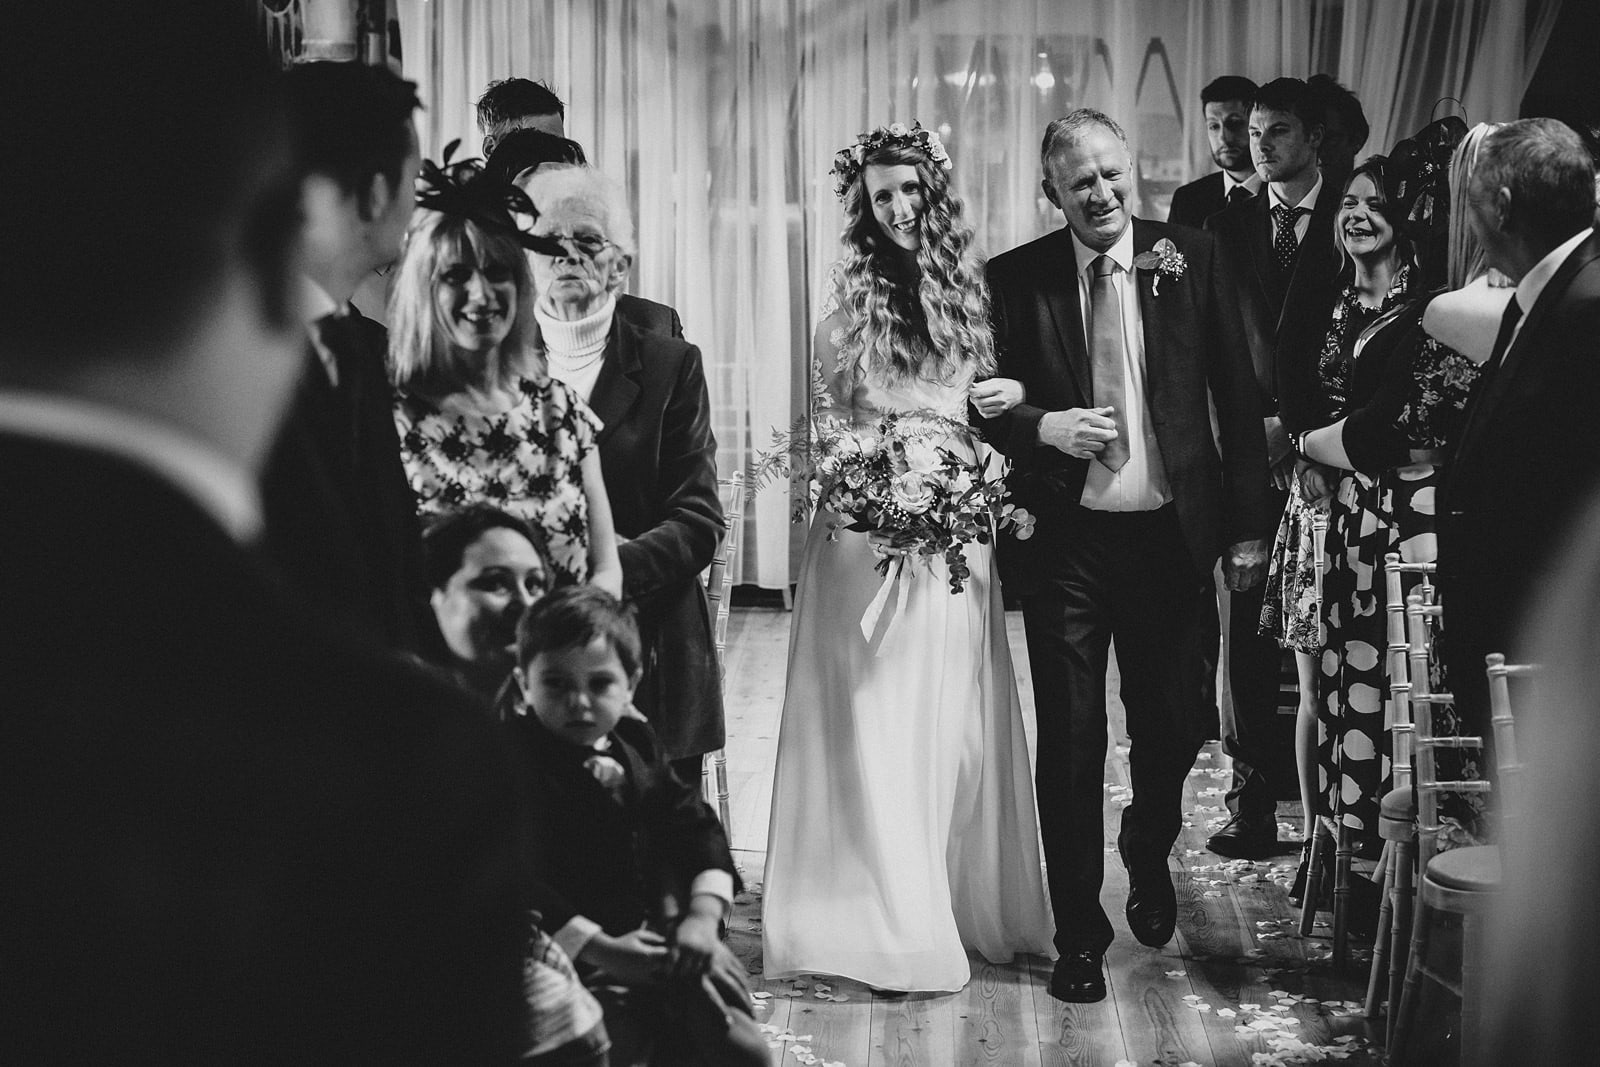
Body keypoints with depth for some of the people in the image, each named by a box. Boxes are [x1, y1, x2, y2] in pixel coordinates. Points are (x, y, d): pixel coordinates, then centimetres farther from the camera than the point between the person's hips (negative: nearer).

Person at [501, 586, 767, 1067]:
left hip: (655, 933, 6)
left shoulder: (634, 742, 8)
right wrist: (601, 950, -22)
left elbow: (693, 824, 11)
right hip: (570, 960, -6)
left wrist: (703, 915, -6)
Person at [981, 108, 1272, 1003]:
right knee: (1071, 744, 5)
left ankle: (1149, 855, 45)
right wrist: (1043, 426, -18)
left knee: (1173, 729, 11)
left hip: (1171, 535, 1)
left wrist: (1249, 523, -2)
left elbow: (1237, 393, 1)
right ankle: (1080, 935, 21)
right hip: (1064, 540, -1)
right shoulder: (1015, 279, -1)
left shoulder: (1193, 259, 0)